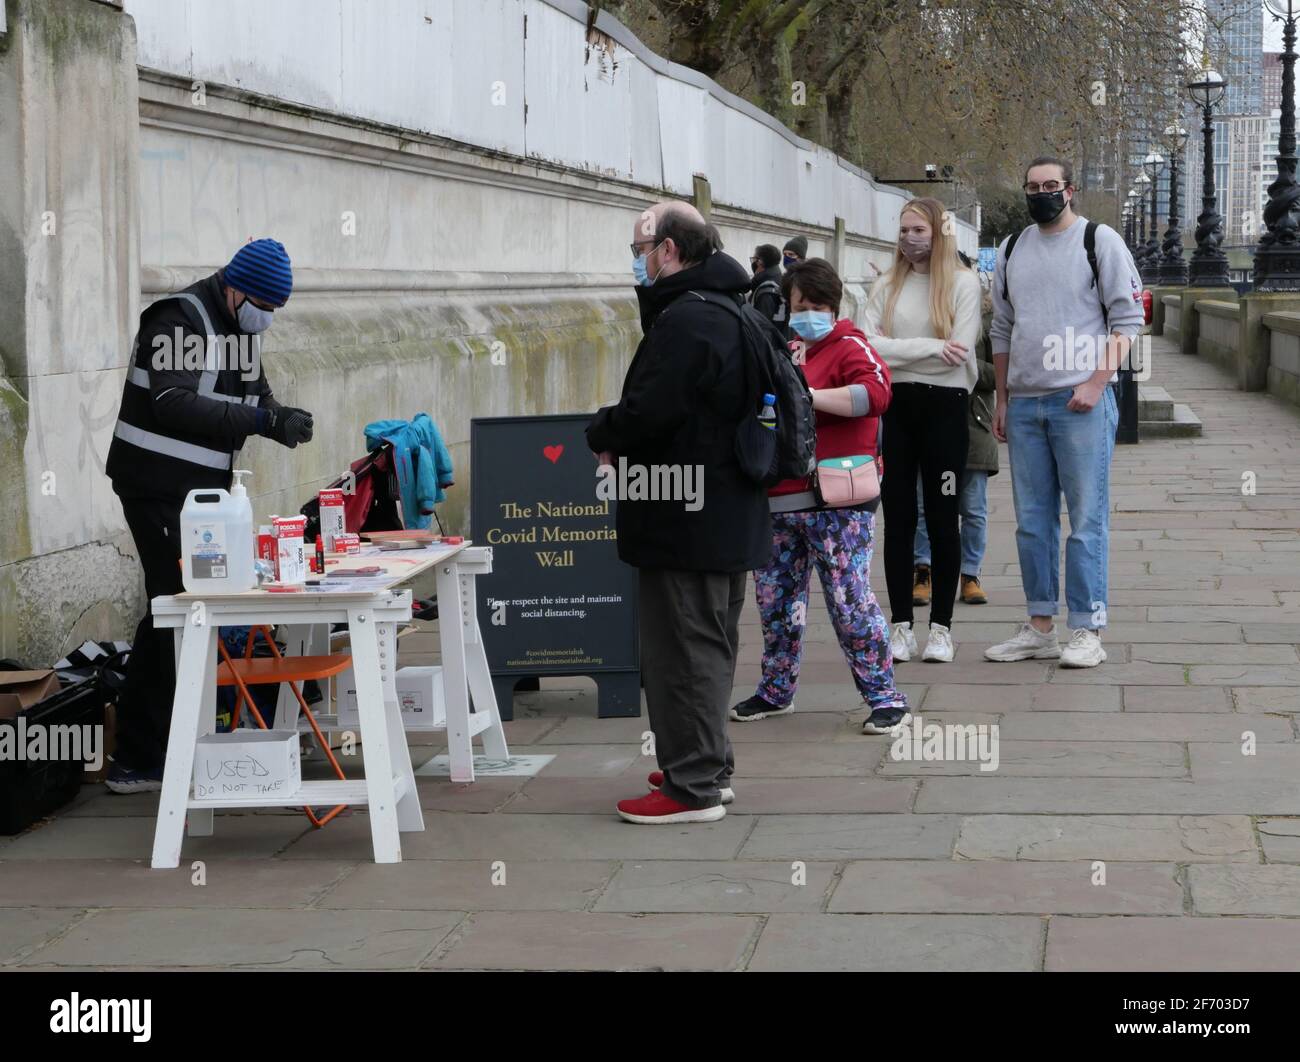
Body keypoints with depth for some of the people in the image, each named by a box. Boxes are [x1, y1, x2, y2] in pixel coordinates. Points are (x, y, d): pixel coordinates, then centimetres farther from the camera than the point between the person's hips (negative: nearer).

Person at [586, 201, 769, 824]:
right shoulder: (732, 311, 15)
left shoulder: (685, 321, -20)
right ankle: (708, 767, 29)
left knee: (683, 650, -4)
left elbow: (647, 412, -26)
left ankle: (692, 786, 0)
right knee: (712, 645, 18)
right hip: (731, 513, 11)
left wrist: (602, 435, -5)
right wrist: (619, 435, 13)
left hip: (685, 517, -11)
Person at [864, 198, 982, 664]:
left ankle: (941, 626, 11)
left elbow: (958, 353, -12)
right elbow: (868, 345, -6)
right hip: (894, 405, 3)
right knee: (898, 517, 6)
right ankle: (901, 625, 13)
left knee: (942, 517, 4)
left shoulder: (962, 282, -1)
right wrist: (930, 347, -14)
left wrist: (895, 352, -7)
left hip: (943, 404, -3)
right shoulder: (886, 286, 9)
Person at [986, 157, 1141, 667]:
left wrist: (1096, 382, -13)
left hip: (1081, 401, -5)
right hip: (1024, 402, 6)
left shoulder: (1100, 240, 0)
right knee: (1032, 521, 8)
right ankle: (1040, 627, 15)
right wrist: (1002, 399, 15)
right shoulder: (1011, 250, 15)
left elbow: (1128, 317, -4)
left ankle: (1086, 630, -1)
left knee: (1087, 520, -5)